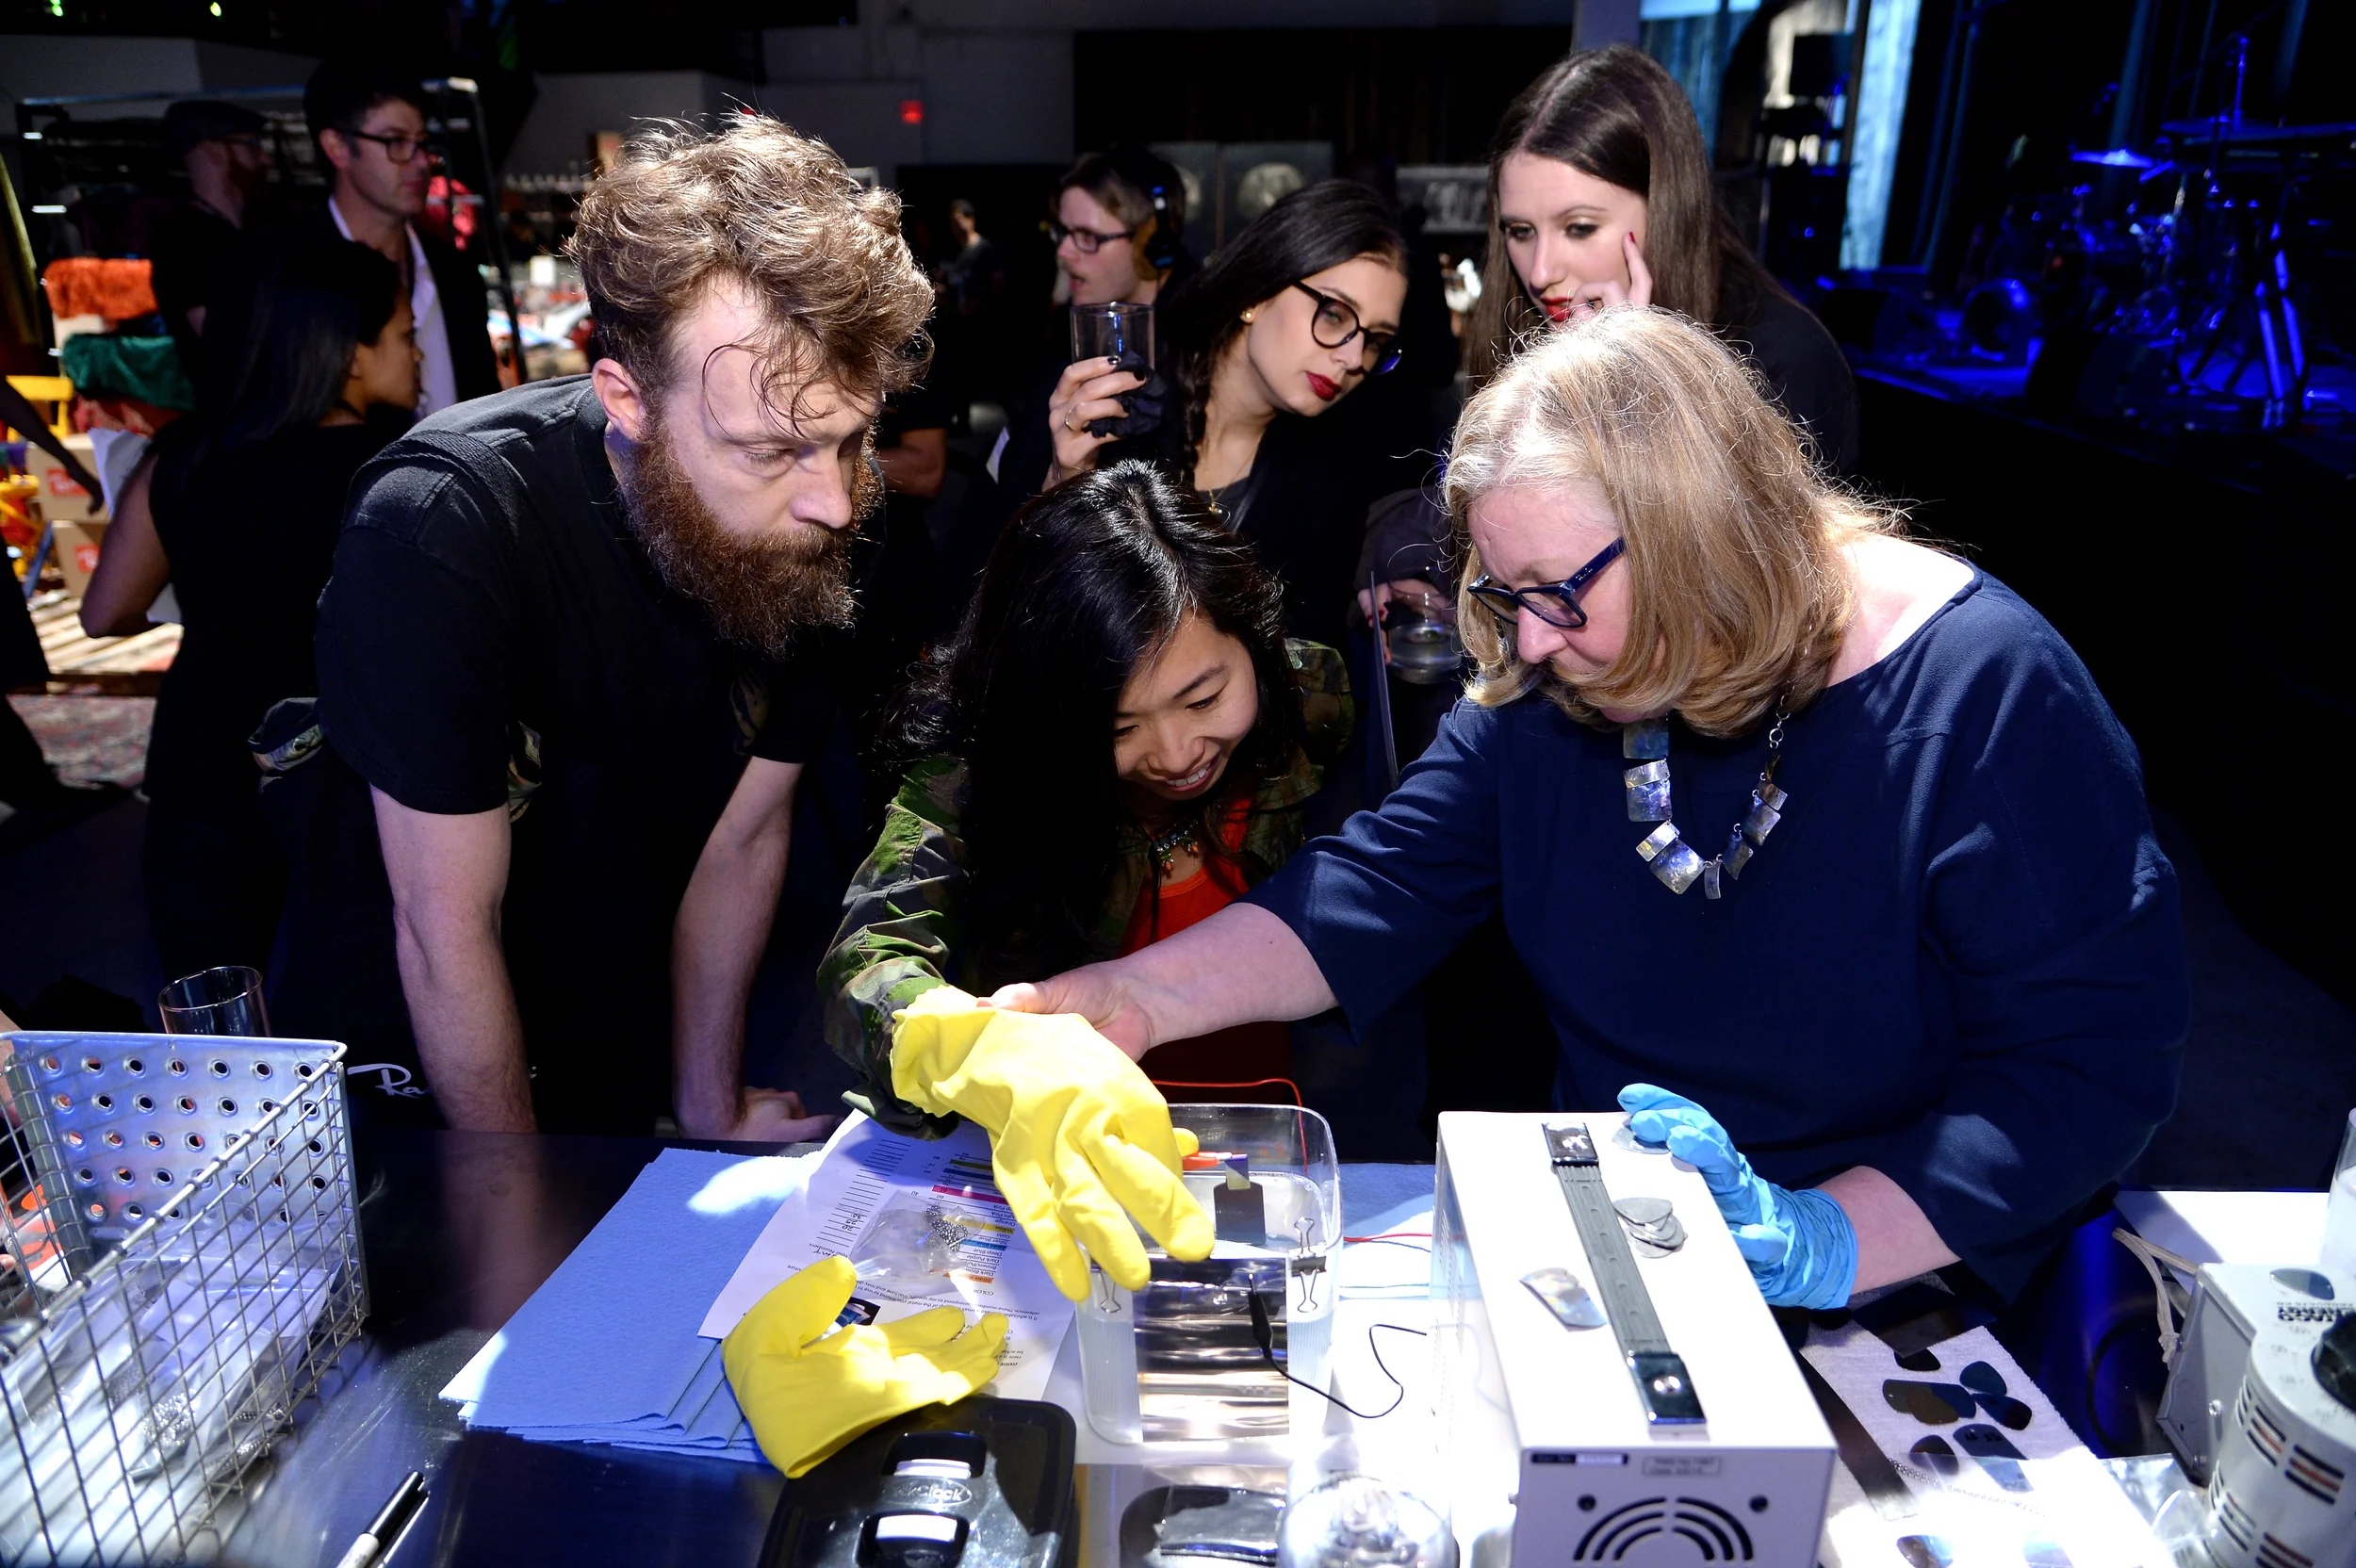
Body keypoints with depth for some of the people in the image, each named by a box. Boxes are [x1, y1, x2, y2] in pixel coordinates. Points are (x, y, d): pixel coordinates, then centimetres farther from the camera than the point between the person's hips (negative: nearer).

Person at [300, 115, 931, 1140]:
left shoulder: (806, 528, -18)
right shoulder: (439, 527, -32)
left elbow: (746, 838, -9)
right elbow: (446, 923, -25)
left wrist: (711, 1111, -1)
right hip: (416, 1078, -4)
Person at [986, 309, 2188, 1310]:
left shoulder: (1987, 697, -17)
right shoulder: (1546, 685, -2)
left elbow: (2095, 1062, -16)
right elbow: (1385, 887, -6)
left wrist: (1813, 1243, -29)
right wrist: (1133, 998, -20)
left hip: (1900, 1301, -4)